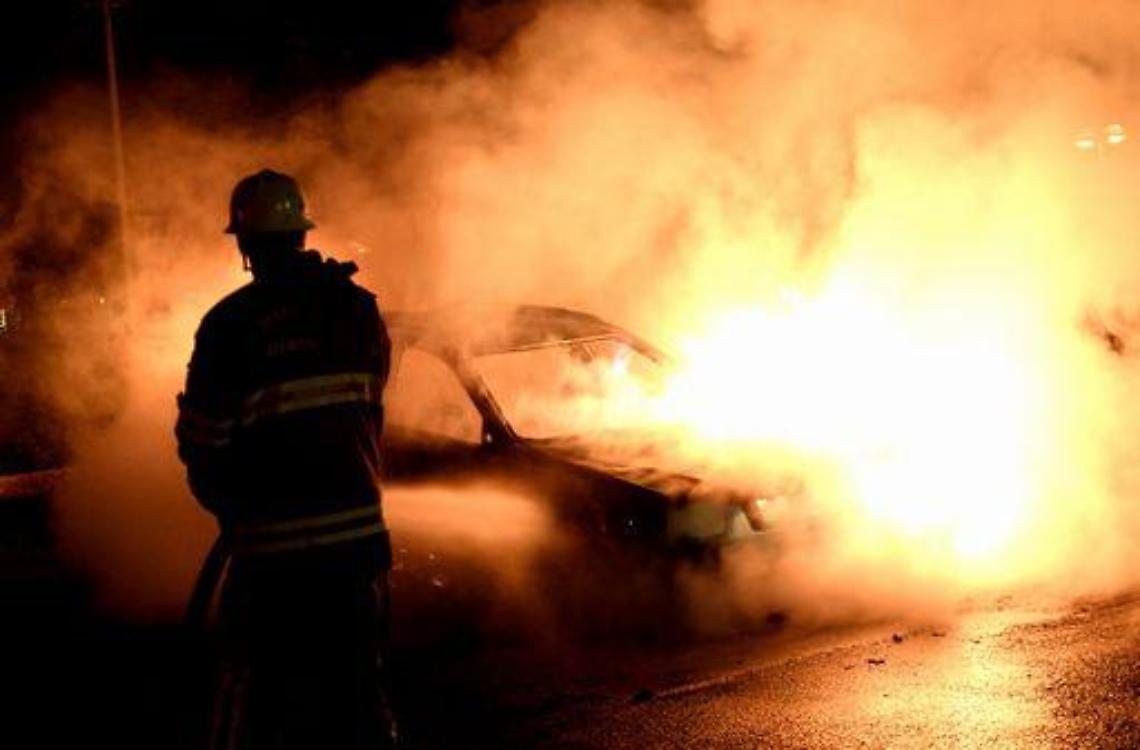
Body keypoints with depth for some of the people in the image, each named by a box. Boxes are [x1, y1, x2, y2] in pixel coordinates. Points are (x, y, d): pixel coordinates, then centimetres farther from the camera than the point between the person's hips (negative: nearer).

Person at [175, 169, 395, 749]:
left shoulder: (230, 324, -10)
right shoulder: (356, 307, 2)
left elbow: (202, 440, -7)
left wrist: (227, 504, 12)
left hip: (271, 544, -3)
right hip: (358, 532, 3)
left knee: (252, 693, 9)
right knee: (357, 683, 16)